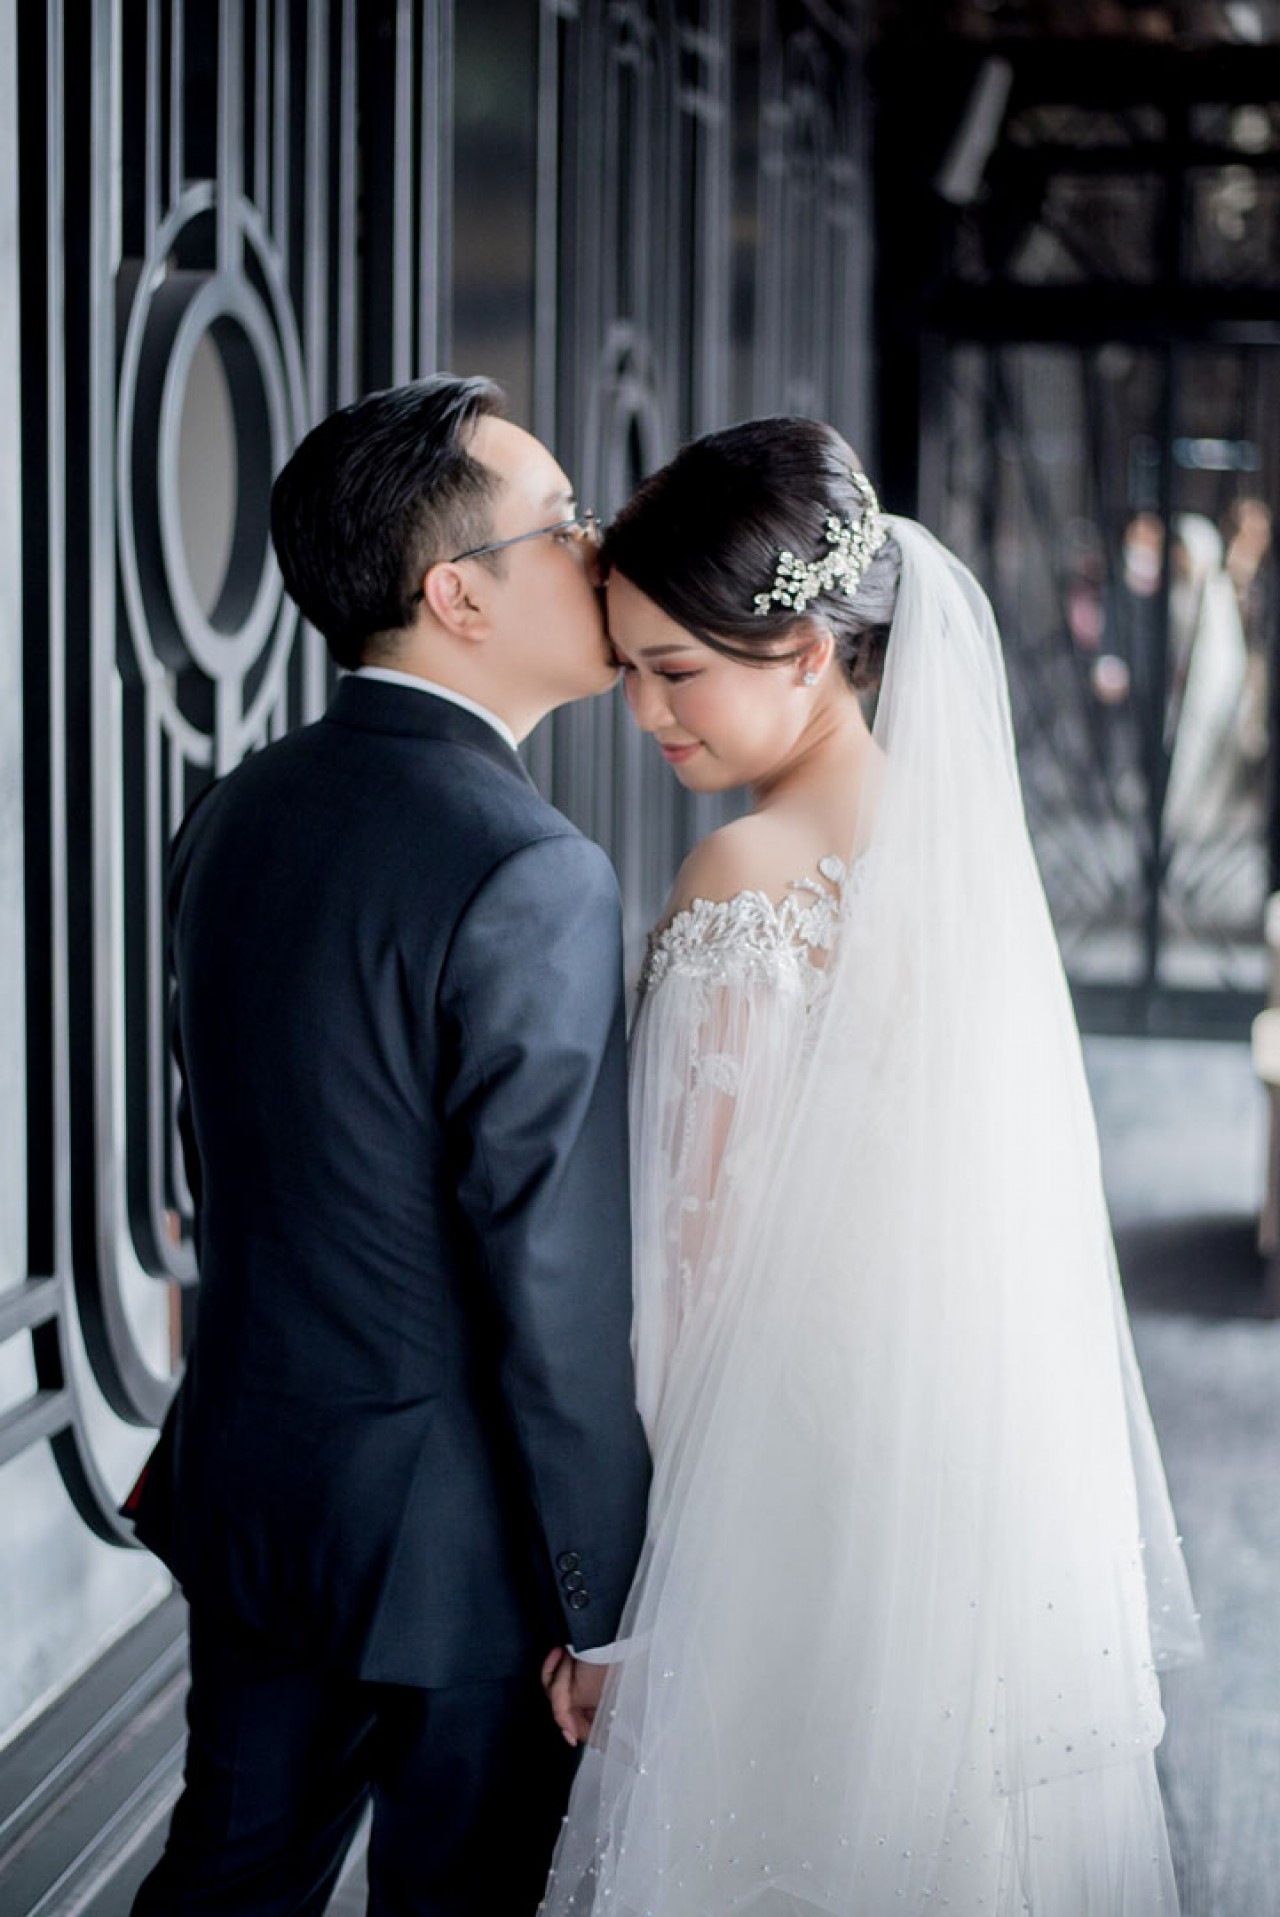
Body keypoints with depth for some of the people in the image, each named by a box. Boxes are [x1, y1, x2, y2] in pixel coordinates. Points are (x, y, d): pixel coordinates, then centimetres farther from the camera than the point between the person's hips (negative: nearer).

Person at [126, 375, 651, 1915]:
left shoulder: (232, 817, 1)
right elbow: (560, 1280, -22)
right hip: (453, 1547, -7)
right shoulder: (532, 876, -24)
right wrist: (605, 1602, -13)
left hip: (245, 1490, 7)